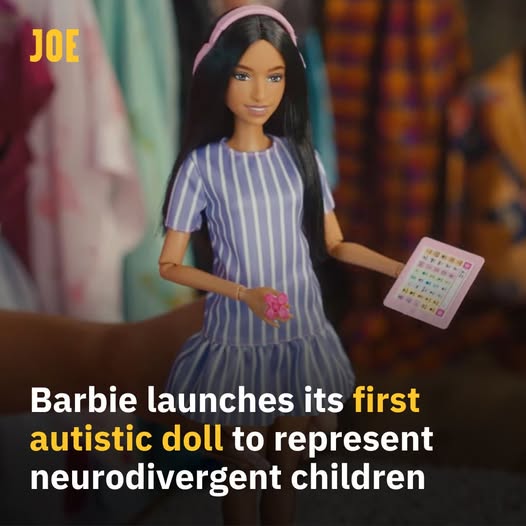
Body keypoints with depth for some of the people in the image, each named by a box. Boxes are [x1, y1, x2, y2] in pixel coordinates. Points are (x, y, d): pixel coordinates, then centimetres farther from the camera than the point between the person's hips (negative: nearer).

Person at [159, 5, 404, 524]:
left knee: (287, 465, 15)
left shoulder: (300, 156, -1)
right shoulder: (203, 164, -11)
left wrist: (401, 269, -9)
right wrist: (245, 294, -22)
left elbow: (334, 244, 6)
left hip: (301, 332, 3)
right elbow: (169, 264, -8)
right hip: (238, 336, -3)